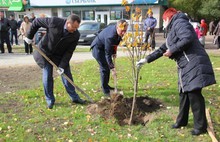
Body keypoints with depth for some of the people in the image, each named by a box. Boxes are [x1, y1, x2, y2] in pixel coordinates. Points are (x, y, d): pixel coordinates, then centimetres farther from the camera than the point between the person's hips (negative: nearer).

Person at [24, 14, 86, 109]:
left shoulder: (76, 35, -20)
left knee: (67, 75, 3)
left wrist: (62, 66, -22)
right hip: (45, 52, -2)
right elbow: (36, 22, -13)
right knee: (47, 77, 0)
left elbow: (69, 52, -15)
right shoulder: (54, 22, -28)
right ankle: (50, 100, 15)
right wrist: (29, 36, -6)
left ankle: (74, 97, 18)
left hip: (60, 55, 2)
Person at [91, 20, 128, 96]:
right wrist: (112, 68, -35)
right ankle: (105, 90, -2)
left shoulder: (117, 31, -13)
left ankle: (105, 85, 31)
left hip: (104, 47, 9)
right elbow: (107, 54, -36)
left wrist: (114, 52, 6)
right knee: (104, 68, -10)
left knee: (107, 67, 15)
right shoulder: (110, 36, -38)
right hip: (98, 49, -9)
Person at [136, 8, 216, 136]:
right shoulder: (173, 30, 27)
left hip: (194, 64, -10)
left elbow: (188, 38, -22)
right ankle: (182, 120, 26)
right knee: (184, 92, 14)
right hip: (186, 65, 10)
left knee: (194, 93, -7)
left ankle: (201, 126, 3)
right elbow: (162, 49, 29)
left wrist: (172, 51, -12)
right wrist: (146, 60, 28)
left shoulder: (179, 23, -3)